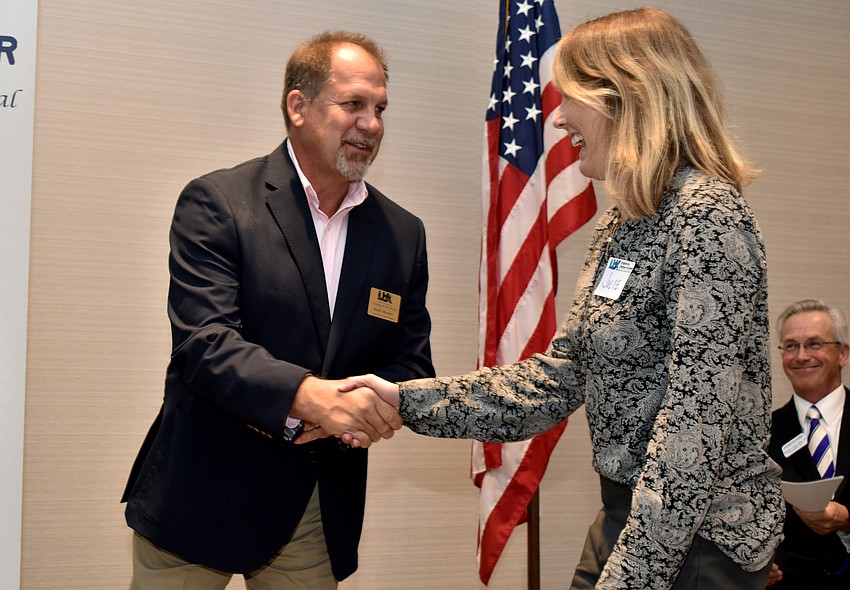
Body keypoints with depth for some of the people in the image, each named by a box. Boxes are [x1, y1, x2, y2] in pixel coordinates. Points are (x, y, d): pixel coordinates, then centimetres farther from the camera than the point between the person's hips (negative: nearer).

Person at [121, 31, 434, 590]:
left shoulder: (403, 234, 5)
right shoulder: (215, 203, -9)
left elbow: (411, 361, 6)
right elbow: (203, 341, -19)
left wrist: (378, 406, -18)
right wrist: (307, 395, -35)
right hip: (204, 496, -3)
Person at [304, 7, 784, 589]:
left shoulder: (707, 216, -19)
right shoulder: (619, 225, 9)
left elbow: (698, 425, -23)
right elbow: (559, 378, 7)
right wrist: (407, 401, 1)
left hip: (699, 539, -8)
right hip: (628, 519, 8)